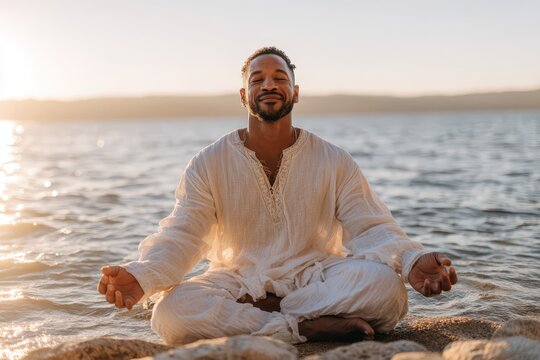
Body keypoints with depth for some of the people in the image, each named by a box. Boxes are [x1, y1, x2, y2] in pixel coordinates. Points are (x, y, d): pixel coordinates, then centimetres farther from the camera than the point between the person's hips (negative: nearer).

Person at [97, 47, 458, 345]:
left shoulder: (334, 162, 1)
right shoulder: (209, 164, 0)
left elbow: (370, 228, -6)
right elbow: (181, 236, -8)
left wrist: (412, 261, -28)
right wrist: (141, 276, -30)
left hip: (314, 279, 1)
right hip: (237, 283, 0)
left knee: (385, 285, -30)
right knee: (171, 313, -31)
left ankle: (248, 314, -18)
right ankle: (310, 327, -24)